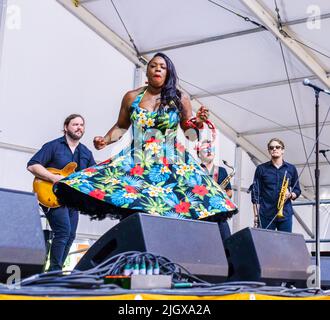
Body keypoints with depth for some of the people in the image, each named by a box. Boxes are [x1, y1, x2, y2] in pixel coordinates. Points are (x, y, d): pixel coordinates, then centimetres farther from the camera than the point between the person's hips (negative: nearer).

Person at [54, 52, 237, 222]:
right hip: (137, 163, 1)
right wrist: (105, 140, 1)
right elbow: (121, 127, 17)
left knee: (171, 208, -17)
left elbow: (189, 132, 9)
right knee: (129, 204, -17)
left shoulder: (180, 99, 6)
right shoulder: (132, 97, 9)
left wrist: (198, 123, -11)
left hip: (171, 165, -1)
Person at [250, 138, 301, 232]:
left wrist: (290, 195, -8)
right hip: (266, 214, -1)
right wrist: (256, 214, -4)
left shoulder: (291, 169, 11)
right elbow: (256, 193, 4)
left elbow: (297, 190, 15)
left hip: (285, 213, 2)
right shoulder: (261, 169, 7)